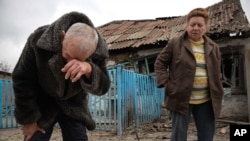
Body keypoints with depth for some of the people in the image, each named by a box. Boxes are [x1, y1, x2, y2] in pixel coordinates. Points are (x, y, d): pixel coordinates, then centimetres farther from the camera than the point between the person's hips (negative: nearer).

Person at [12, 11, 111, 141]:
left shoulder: (98, 50, -25)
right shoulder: (38, 41, -29)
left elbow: (103, 88, -23)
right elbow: (23, 82, -18)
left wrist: (89, 70, -46)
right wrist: (28, 119, -12)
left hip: (73, 105, 1)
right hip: (42, 103, -1)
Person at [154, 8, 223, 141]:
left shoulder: (213, 47, 8)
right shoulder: (175, 43, -4)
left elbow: (217, 74, 16)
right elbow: (159, 63, 1)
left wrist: (218, 94, 7)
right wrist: (166, 84, -10)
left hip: (206, 101, 4)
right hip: (181, 99, -4)